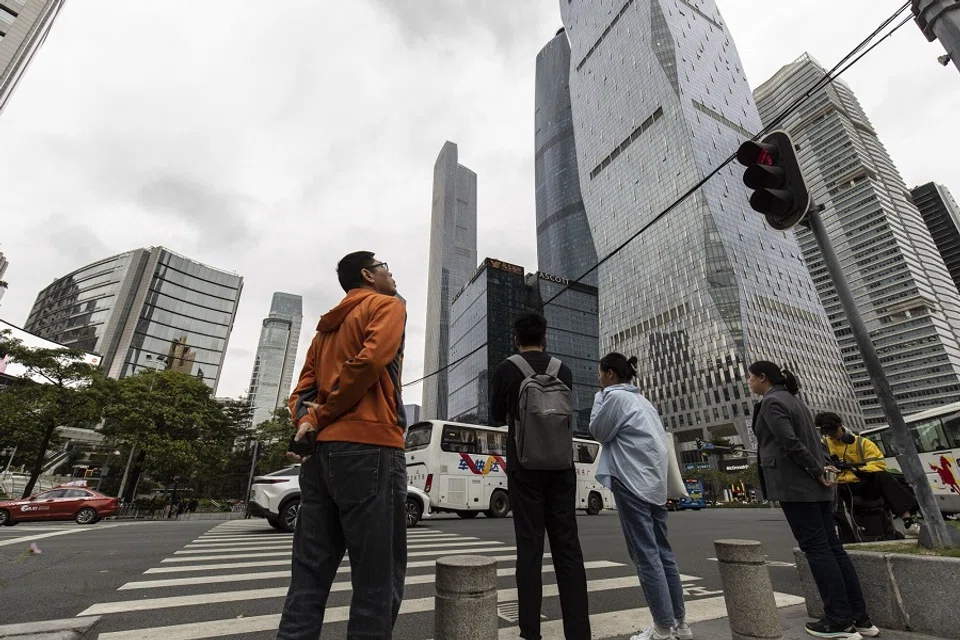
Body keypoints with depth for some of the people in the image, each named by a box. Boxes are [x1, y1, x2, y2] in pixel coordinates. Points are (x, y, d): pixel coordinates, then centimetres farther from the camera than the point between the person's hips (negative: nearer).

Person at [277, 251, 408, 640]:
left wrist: (307, 423, 0)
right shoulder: (387, 305, 3)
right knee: (378, 579, 0)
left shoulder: (327, 326, 27)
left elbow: (302, 391, 18)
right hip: (367, 447, -8)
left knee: (310, 577, 11)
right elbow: (370, 360, -16)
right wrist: (323, 415, -7)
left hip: (321, 451, 8)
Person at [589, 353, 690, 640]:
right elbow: (661, 439, 20)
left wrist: (598, 399, 4)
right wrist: (671, 487, 23)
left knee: (646, 555, -3)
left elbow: (599, 432, -3)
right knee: (662, 551, 14)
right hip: (655, 483, 9)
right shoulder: (642, 400, 19)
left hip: (633, 482, -9)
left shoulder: (615, 396, -9)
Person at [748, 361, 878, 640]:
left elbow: (791, 443, -18)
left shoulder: (771, 402, -11)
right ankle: (859, 617, 16)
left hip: (794, 484, -9)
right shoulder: (791, 399, 19)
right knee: (831, 546, 11)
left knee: (815, 548, -3)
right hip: (813, 484, 9)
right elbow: (813, 438, 19)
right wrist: (824, 465, 11)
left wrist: (817, 472, -9)